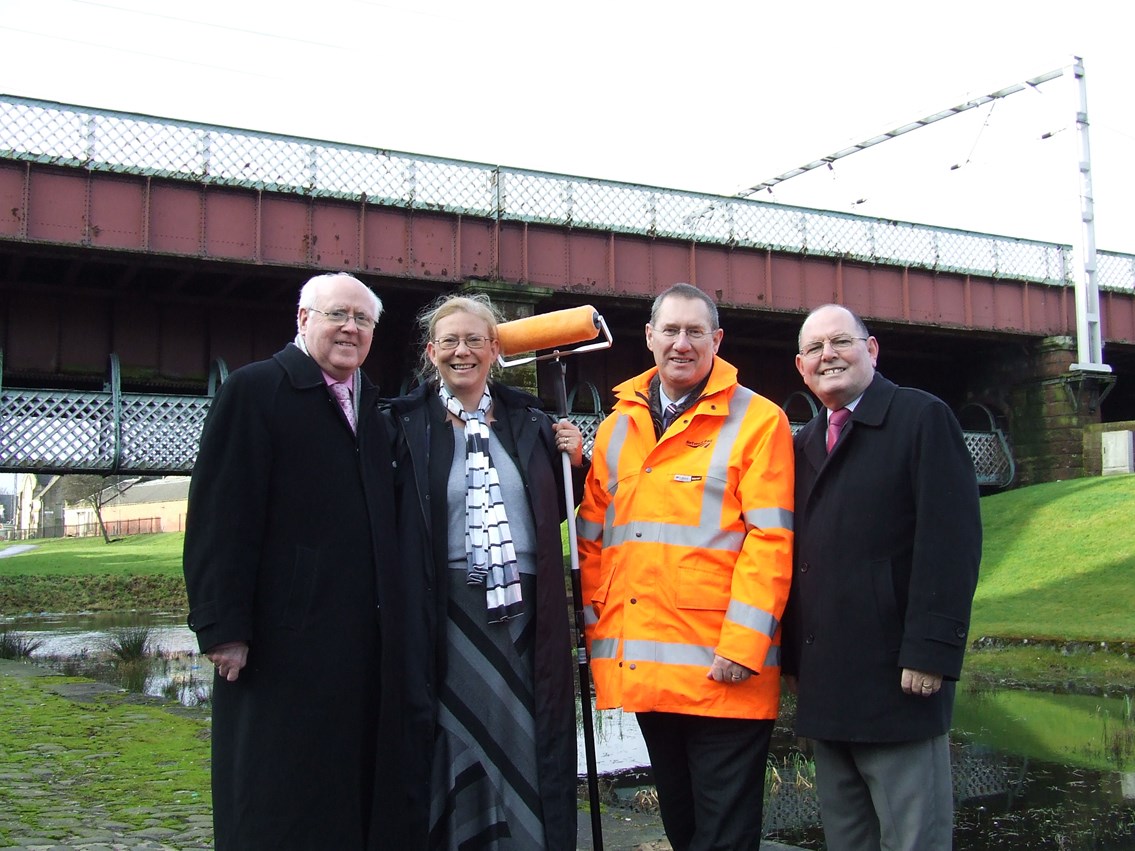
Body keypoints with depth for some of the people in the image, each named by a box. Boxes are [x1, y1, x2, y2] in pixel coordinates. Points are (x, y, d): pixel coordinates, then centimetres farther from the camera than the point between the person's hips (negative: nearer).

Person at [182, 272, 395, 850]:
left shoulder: (373, 403, 16)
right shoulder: (255, 390, -3)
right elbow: (220, 516, -10)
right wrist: (223, 627, -16)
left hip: (365, 639, 6)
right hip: (284, 642, -6)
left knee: (354, 794, 12)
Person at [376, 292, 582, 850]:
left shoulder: (528, 421, 11)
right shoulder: (407, 423, 0)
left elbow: (555, 511, 16)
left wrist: (572, 460, 3)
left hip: (523, 610, 3)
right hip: (442, 612, -3)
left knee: (523, 748, 9)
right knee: (452, 752, 4)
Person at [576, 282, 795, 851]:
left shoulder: (758, 421, -4)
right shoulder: (618, 427, 12)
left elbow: (770, 539, -10)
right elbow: (593, 535, 14)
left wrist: (743, 644, -17)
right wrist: (598, 628, 6)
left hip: (722, 672, -5)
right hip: (641, 666, 5)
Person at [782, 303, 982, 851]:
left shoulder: (922, 418, -4)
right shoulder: (804, 445, 17)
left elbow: (951, 542, -13)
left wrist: (931, 652, -19)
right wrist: (793, 658, 11)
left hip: (898, 680, -7)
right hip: (825, 684, 7)